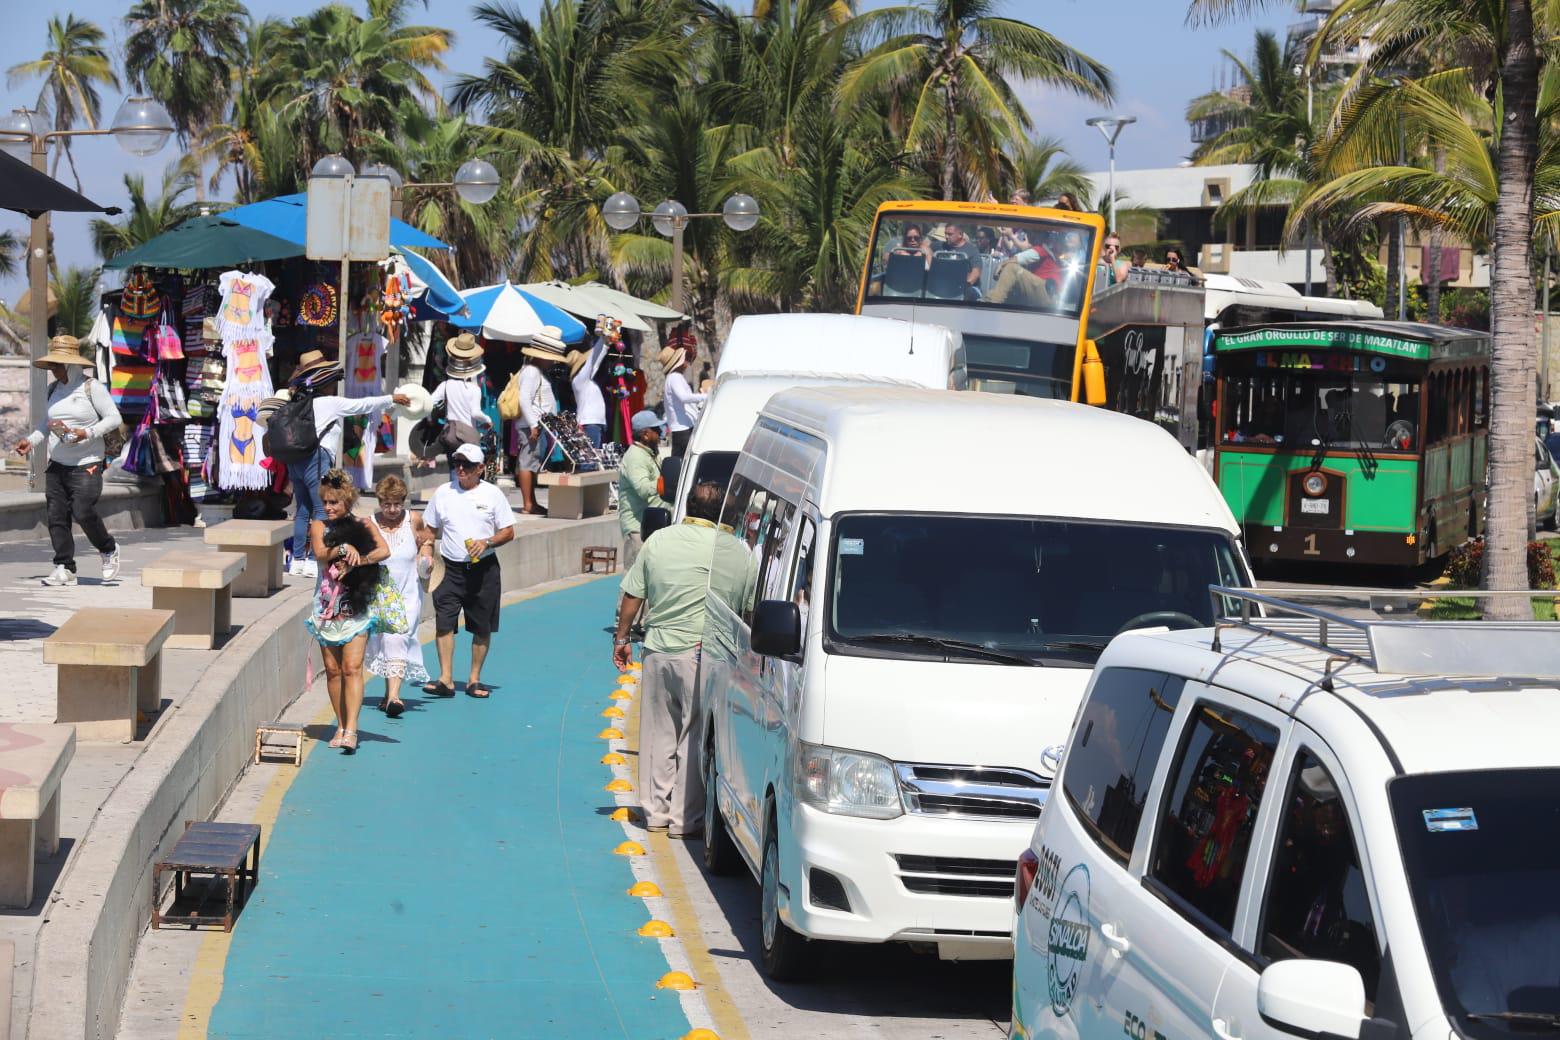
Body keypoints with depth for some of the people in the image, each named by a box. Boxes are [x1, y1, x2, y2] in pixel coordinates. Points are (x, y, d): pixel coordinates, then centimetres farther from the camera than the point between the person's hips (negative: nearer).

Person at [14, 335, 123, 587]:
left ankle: (108, 550, 13)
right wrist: (31, 440, 8)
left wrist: (88, 433, -21)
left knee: (83, 512, -13)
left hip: (86, 464, -6)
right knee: (56, 515, -1)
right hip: (57, 463, 6)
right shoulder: (54, 389, 12)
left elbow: (113, 418, -8)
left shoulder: (91, 386, -7)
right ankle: (65, 568, 3)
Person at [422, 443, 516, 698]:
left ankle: (474, 679, 16)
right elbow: (431, 530, 14)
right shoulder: (443, 493, 7)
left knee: (482, 627, 5)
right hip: (451, 569, 1)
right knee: (443, 623, -11)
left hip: (484, 569, -1)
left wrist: (487, 542, -15)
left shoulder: (492, 494, 1)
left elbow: (509, 532, 3)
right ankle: (446, 680, -9)